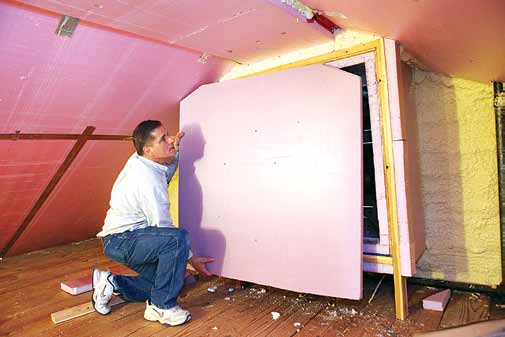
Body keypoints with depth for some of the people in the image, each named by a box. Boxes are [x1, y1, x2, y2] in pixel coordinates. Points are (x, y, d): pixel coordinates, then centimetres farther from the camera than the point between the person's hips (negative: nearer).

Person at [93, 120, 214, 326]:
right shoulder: (148, 180, -26)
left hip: (124, 238, 10)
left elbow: (165, 177, 21)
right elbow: (162, 227, -22)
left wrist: (174, 151, 4)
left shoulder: (138, 160, 1)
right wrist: (191, 258, -12)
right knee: (178, 238, -32)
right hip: (120, 241, -9)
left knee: (167, 279, 9)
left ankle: (112, 283, 16)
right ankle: (161, 307, -18)